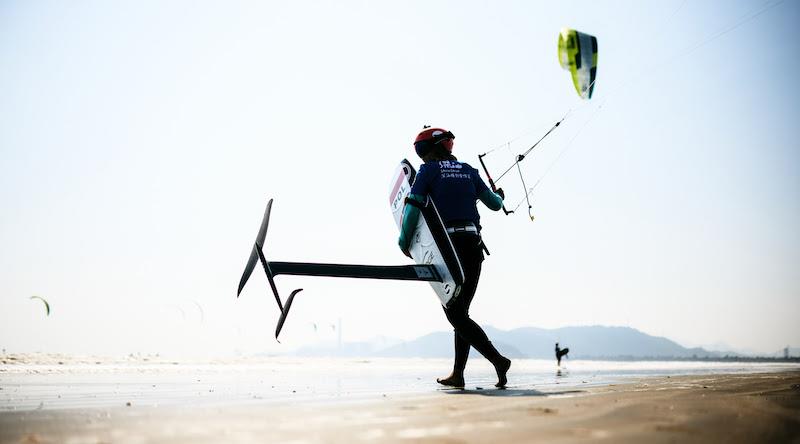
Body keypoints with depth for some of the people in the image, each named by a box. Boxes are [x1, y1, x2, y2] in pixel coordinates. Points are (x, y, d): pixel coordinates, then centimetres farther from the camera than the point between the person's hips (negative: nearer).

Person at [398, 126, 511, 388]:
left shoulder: (428, 170, 2)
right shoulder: (468, 170, 15)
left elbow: (412, 208, -7)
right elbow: (494, 204, 21)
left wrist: (404, 241, 6)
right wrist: (500, 197, 45)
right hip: (474, 245, 6)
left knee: (455, 314, -3)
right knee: (460, 312, 12)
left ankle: (498, 360, -15)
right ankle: (457, 374, 11)